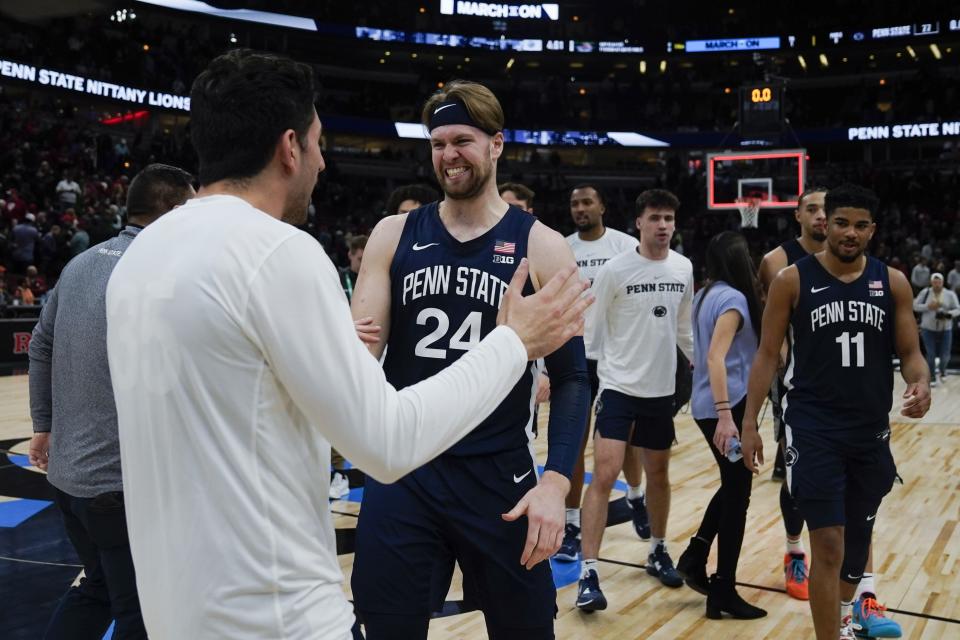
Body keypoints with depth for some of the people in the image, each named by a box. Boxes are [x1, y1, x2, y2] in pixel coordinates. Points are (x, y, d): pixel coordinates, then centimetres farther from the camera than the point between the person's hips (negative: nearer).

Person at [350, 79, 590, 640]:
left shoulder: (542, 247, -2)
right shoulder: (393, 236, 4)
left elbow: (571, 377, -2)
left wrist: (557, 481, -14)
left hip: (500, 476, -1)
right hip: (400, 473, 2)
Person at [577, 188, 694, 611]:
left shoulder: (684, 268, 4)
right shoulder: (614, 270, -11)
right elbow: (591, 330, -7)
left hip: (661, 388, 5)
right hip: (618, 385, -5)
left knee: (658, 473, 16)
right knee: (604, 474, -12)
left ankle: (658, 552, 36)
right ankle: (589, 574, -6)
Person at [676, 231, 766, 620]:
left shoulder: (704, 296, 10)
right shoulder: (733, 298, -15)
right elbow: (716, 357, -24)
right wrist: (726, 415, -29)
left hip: (707, 406, 9)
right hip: (727, 405, -9)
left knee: (733, 486, 23)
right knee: (737, 495, 2)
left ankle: (694, 558, 23)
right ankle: (723, 591, 9)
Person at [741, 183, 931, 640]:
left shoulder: (893, 283, 2)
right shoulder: (792, 280, -5)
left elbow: (909, 352, 6)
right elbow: (768, 354, -2)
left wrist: (920, 383, -17)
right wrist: (750, 422, -6)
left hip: (872, 430, 4)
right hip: (813, 428, -4)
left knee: (858, 537, 19)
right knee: (828, 544, -10)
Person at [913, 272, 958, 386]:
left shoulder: (950, 294, -3)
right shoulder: (925, 292, -4)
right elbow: (915, 305, 0)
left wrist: (948, 314, -20)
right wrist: (928, 306, -16)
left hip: (945, 330, 1)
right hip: (928, 329, -1)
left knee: (945, 355, 7)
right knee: (931, 355, 1)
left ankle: (942, 370, 40)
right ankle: (932, 378, 19)